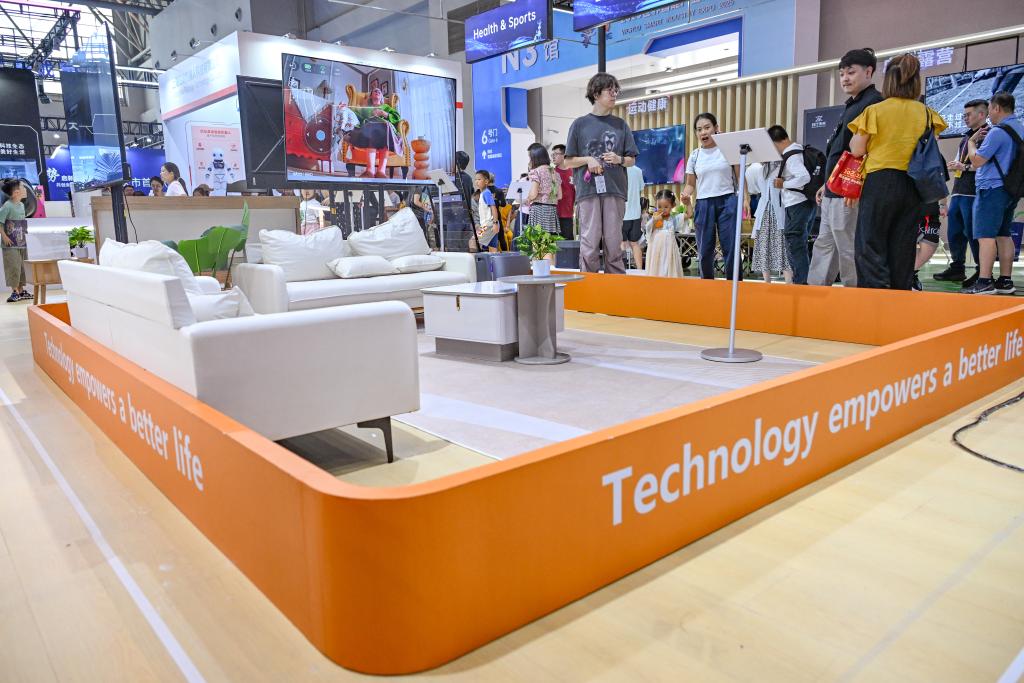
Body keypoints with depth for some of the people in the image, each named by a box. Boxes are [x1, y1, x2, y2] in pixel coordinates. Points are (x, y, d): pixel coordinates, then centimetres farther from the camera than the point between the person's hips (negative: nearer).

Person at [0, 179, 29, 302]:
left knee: (22, 267, 12)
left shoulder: (22, 205, 9)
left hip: (21, 243, 8)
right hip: (11, 243, -8)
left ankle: (21, 290, 20)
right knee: (13, 267, -5)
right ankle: (15, 292, -1)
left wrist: (24, 234, 12)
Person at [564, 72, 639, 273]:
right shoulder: (580, 124, 7)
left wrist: (619, 159, -5)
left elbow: (632, 160, 16)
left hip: (615, 190, 2)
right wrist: (588, 160, -9)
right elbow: (568, 162, 8)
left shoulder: (621, 125, 14)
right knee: (590, 242, -5)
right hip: (588, 190, -2)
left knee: (614, 243, 2)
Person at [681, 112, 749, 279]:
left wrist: (746, 198, -9)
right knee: (705, 250, 3)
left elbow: (740, 177, 4)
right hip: (703, 204, 2)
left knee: (731, 248, -6)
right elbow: (690, 184, 13)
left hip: (727, 202, -2)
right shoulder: (694, 156, 9)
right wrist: (686, 194, -9)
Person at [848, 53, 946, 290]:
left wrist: (857, 134, 13)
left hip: (879, 182, -4)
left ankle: (876, 290, -15)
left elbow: (857, 150, -3)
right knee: (903, 247, 11)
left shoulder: (874, 110, -6)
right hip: (913, 184, 4)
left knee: (869, 244, -3)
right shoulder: (926, 113, 6)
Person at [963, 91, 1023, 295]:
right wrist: (984, 140, 20)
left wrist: (972, 142, 3)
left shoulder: (997, 131, -14)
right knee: (1003, 234, 12)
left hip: (992, 188, -9)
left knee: (986, 235, -11)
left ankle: (984, 282, -16)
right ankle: (1005, 281, 13)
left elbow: (977, 161, -13)